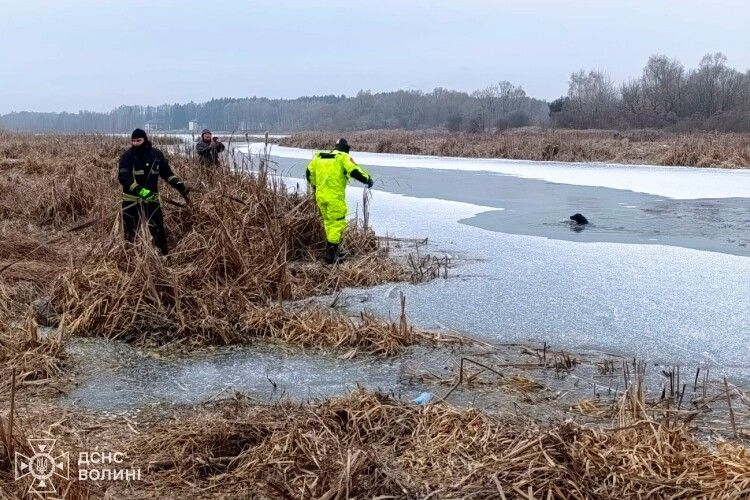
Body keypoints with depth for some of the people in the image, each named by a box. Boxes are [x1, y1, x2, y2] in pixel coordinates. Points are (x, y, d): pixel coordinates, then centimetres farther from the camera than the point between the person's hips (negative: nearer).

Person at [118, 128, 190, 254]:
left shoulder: (157, 154, 1)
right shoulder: (127, 156, -8)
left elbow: (167, 173, 11)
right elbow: (122, 177, -18)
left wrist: (181, 187, 0)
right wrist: (140, 190, -32)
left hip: (151, 198, 2)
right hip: (131, 200, -2)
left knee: (158, 230, 4)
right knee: (130, 232, 5)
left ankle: (165, 255, 16)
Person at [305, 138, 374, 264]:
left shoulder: (319, 157, 15)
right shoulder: (343, 157, -2)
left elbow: (309, 172, 23)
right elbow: (354, 171, -13)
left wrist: (314, 185, 40)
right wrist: (368, 179, 3)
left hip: (320, 195, 6)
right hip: (335, 196, -6)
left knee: (328, 222, 20)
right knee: (337, 223, -1)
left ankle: (333, 249, 30)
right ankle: (330, 255, -6)